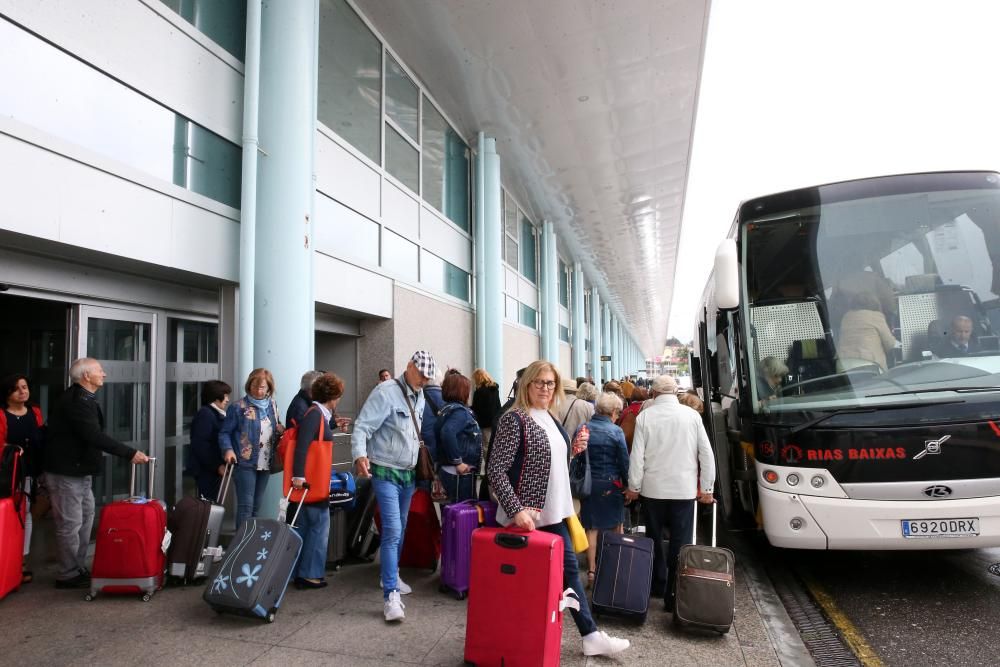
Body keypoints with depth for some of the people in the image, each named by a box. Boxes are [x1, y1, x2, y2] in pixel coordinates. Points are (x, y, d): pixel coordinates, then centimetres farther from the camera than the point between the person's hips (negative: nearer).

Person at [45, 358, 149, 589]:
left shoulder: (83, 399, 13)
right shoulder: (76, 400, -21)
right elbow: (95, 436, -30)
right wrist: (130, 453, -31)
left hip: (80, 471, 11)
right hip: (67, 472, -11)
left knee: (85, 520, 16)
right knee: (70, 524, -2)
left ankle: (79, 568, 25)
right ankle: (68, 575, 8)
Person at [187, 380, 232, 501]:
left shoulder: (217, 415, 15)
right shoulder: (205, 414, -13)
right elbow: (200, 444, -21)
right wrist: (217, 465, -19)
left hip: (213, 468, 9)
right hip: (205, 469, -9)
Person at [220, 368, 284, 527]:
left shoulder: (272, 405, 10)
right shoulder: (238, 407, -8)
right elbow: (224, 432, -7)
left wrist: (281, 429, 0)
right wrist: (228, 449, -24)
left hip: (265, 464, 6)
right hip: (245, 463, -6)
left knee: (256, 506, 15)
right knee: (245, 506, -6)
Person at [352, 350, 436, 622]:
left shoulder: (420, 397, 8)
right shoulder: (386, 392, -16)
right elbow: (362, 427, -22)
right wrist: (360, 455, -37)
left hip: (409, 473, 8)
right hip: (385, 473, -7)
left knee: (400, 529, 17)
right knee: (392, 531, -13)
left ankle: (391, 576, 36)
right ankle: (391, 595, -9)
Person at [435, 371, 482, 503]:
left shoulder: (447, 408, 12)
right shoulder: (459, 411, -16)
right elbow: (447, 433, -32)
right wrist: (458, 462, -24)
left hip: (448, 470, 9)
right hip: (461, 473, -9)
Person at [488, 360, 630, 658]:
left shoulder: (551, 420, 10)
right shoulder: (515, 419, -15)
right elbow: (496, 470, -20)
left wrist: (574, 449, 1)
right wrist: (516, 510, -27)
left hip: (552, 511, 8)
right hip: (527, 515, -8)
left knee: (568, 568, 13)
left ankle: (591, 636, 23)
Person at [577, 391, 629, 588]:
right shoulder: (616, 432, -10)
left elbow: (575, 457, 3)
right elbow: (624, 461, -8)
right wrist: (628, 485, 3)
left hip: (588, 484, 3)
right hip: (610, 484, -3)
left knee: (591, 528, 11)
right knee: (616, 527, 14)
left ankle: (592, 571, 14)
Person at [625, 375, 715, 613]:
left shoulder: (645, 416, -5)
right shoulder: (692, 415, -3)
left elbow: (637, 455, -6)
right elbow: (706, 454, -1)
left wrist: (633, 486, 4)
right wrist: (706, 488, 8)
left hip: (653, 488, 0)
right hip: (684, 489, 0)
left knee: (654, 540, 17)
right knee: (680, 544, 5)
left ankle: (658, 585, 26)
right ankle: (674, 595, 5)